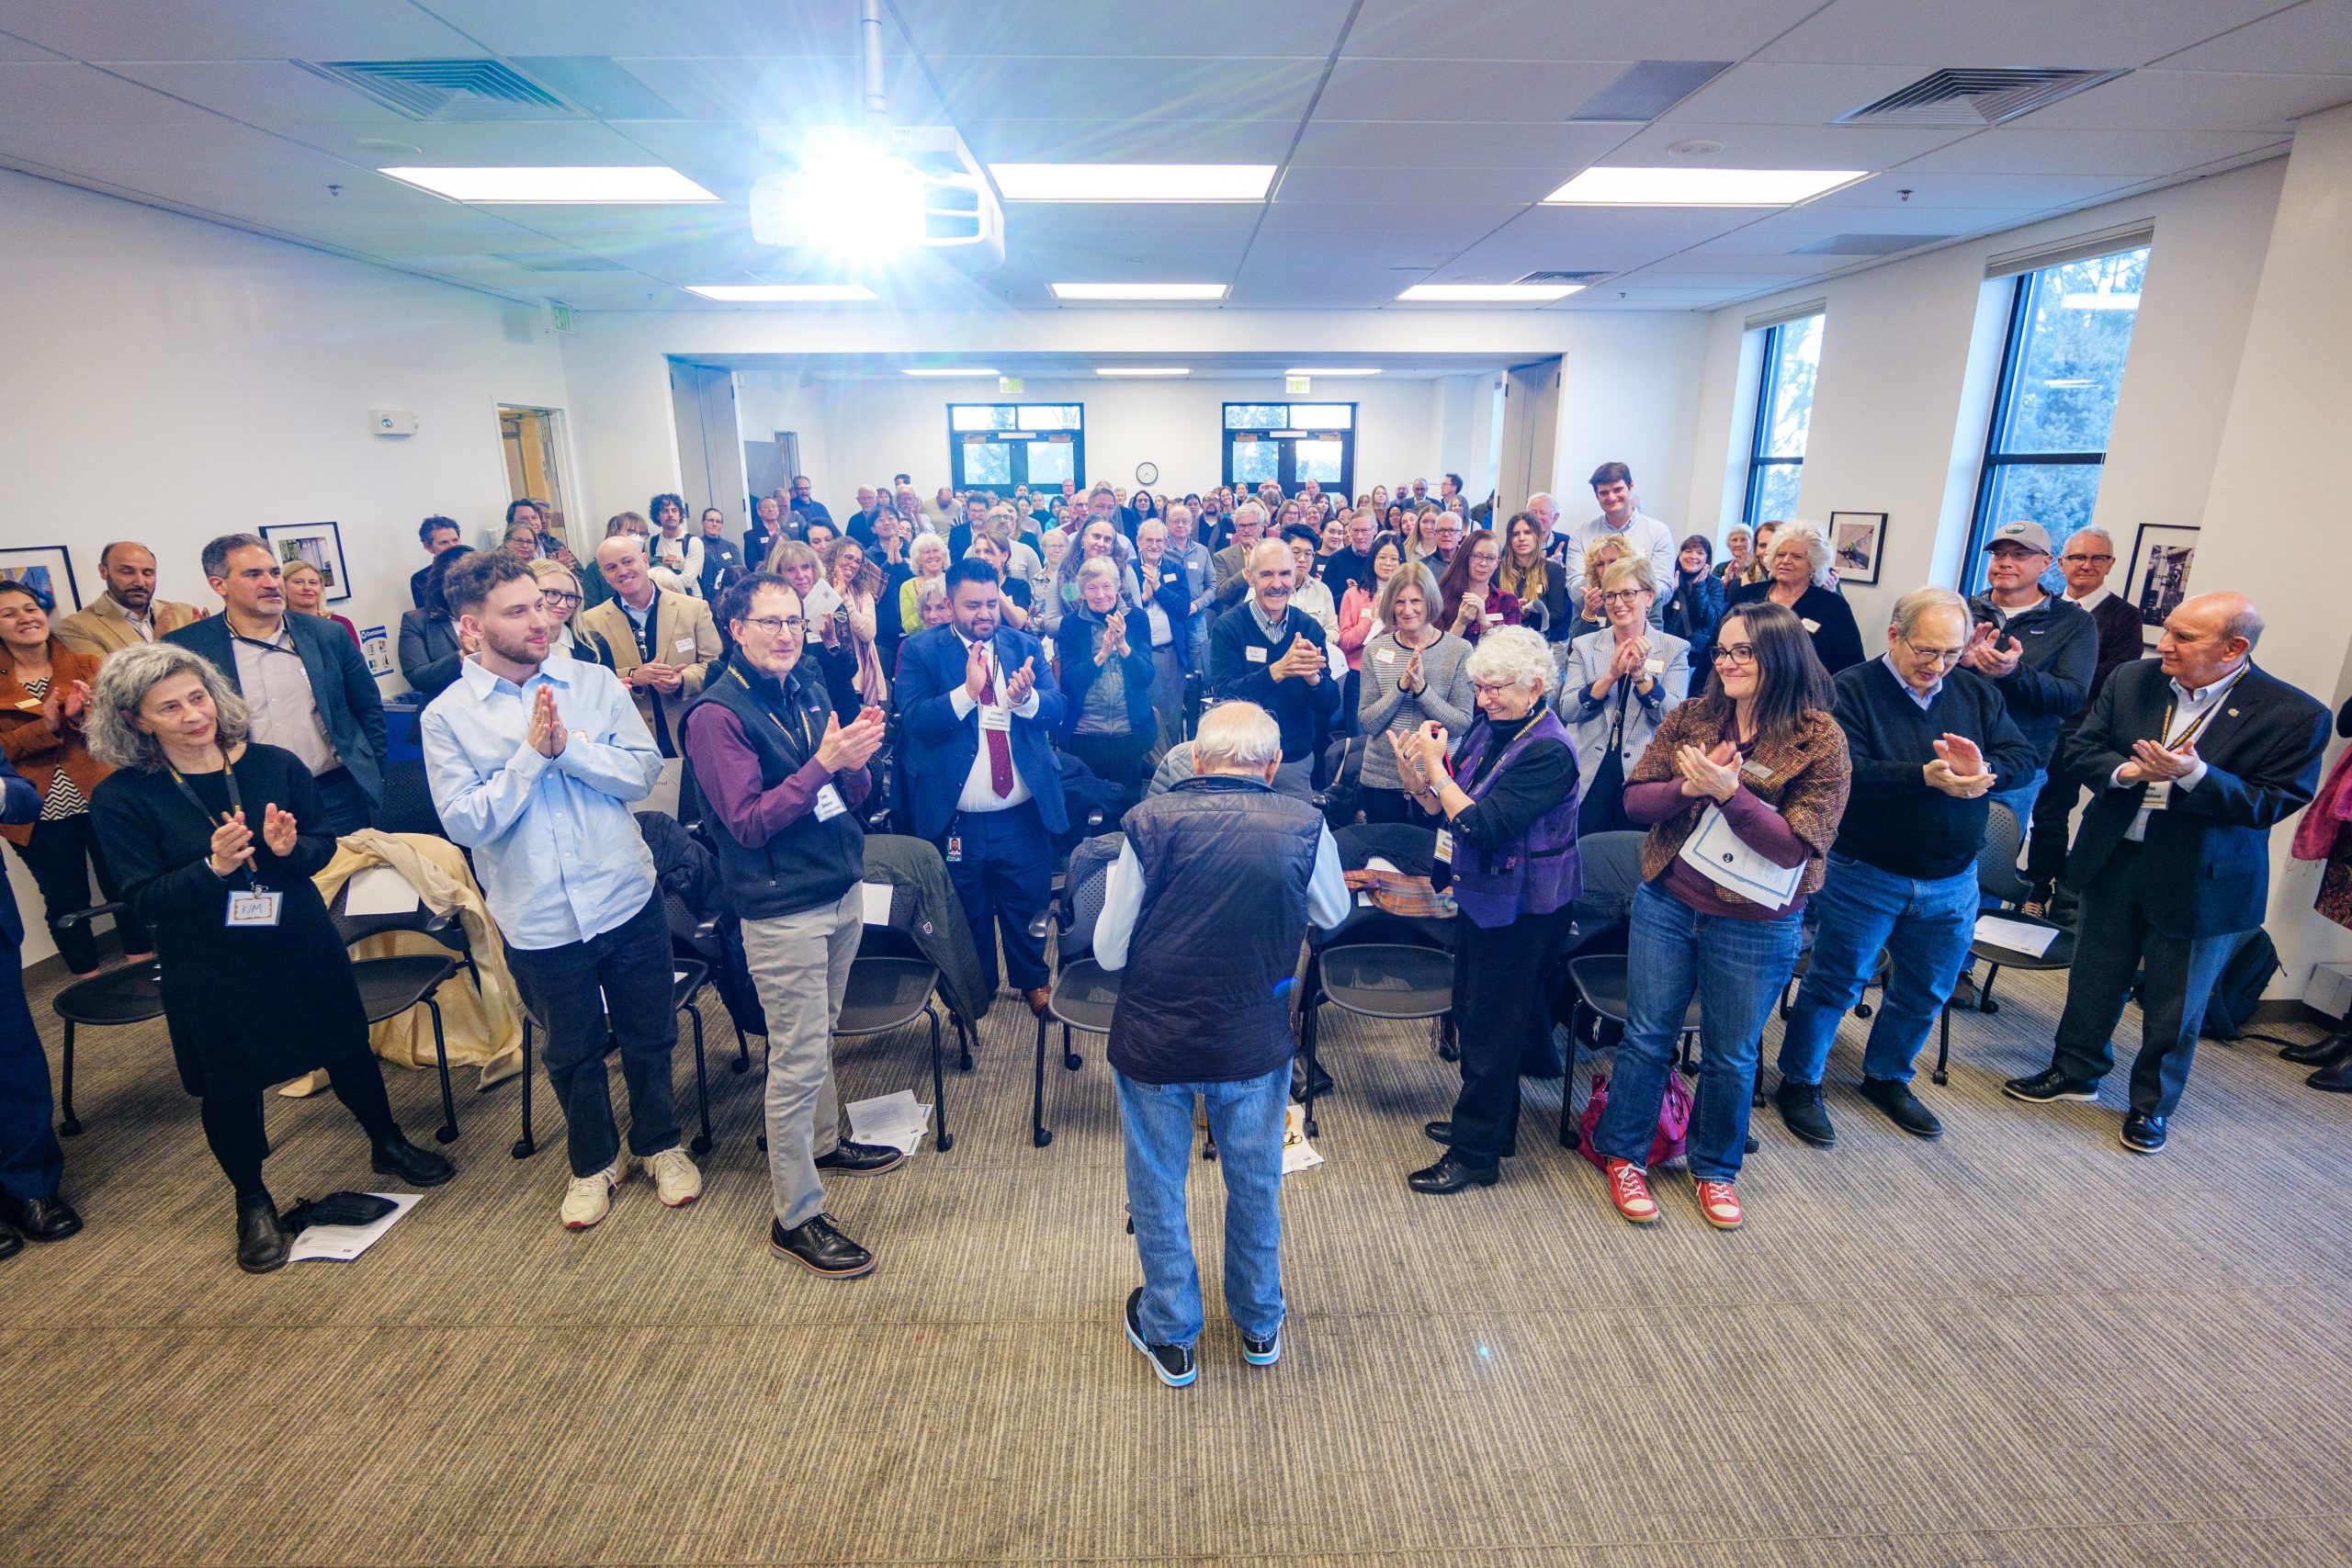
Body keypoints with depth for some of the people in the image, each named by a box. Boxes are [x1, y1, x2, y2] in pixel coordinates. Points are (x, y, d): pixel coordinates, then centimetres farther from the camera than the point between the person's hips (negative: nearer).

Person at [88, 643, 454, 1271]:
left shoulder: (275, 765, -7)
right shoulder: (121, 800, -13)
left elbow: (325, 842, 0)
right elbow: (144, 900, -13)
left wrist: (289, 848, -22)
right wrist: (213, 867, -30)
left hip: (302, 944, 2)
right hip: (208, 972, -2)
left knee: (348, 1049, 17)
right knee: (230, 1087, 14)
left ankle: (388, 1145, 43)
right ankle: (253, 1203, 38)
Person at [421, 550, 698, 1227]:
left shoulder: (594, 681, -3)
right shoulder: (446, 715, -5)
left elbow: (644, 771, -8)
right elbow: (466, 822, -12)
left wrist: (568, 746, -21)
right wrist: (532, 753, -19)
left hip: (627, 898, 1)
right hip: (539, 919, 0)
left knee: (648, 1036, 16)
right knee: (572, 1051, 18)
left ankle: (659, 1144, 39)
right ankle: (594, 1161, 41)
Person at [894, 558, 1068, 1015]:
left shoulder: (1027, 646, 5)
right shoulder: (920, 650, -4)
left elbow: (1058, 709, -5)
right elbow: (912, 719, -17)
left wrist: (1026, 698, -26)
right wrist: (967, 691, -30)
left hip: (1024, 814, 2)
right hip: (956, 819, -2)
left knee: (1027, 904, 15)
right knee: (967, 911, 16)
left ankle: (1033, 981, 38)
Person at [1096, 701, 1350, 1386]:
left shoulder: (1149, 822, -16)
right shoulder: (1304, 826, -13)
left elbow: (1109, 952, -10)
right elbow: (1333, 913, 7)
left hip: (1153, 1039, -1)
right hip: (1255, 1042, 1)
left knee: (1158, 1188, 20)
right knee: (1256, 1184, 24)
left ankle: (1170, 1336, 39)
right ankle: (1260, 1324, 45)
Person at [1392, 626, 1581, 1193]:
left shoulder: (1548, 751, -22)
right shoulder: (1488, 727, 2)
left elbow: (1480, 825, -29)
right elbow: (1444, 808, 5)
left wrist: (1434, 765, -21)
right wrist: (1412, 770, -13)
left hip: (1523, 907, -8)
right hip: (1484, 893, 8)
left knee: (1491, 1024, 3)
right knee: (1473, 1010, 20)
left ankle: (1475, 1152, 19)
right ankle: (1486, 1122, 39)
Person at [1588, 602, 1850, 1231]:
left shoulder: (1820, 739, -11)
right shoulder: (1691, 718, -2)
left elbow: (1795, 846, -16)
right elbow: (1635, 799, -2)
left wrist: (1729, 791, -27)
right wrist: (1689, 785, -21)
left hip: (1756, 926, -2)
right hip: (1667, 903, 2)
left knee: (1730, 1055, 15)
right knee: (1646, 1037, 13)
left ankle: (1716, 1168, 39)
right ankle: (1623, 1154, 32)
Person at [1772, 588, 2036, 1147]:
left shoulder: (1978, 693, 6)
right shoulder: (1850, 690, -11)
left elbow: (2023, 757, -1)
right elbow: (1846, 774, -22)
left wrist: (1984, 770, -24)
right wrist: (1925, 777, -35)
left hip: (1951, 883, 6)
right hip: (1865, 875, -5)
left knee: (1926, 993, 18)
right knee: (1836, 983, 5)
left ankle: (1887, 1077, 40)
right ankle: (1799, 1083, 21)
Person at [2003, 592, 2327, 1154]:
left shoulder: (2296, 716, -14)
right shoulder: (2131, 680, -5)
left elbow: (2275, 803, -16)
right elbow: (2081, 748, 0)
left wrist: (2194, 774, -30)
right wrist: (2125, 770, -20)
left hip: (2200, 881, -3)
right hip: (2113, 859, 3)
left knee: (2174, 1006, 12)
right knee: (2094, 978, 18)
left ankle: (2153, 1103, 33)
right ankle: (2076, 1070, 38)